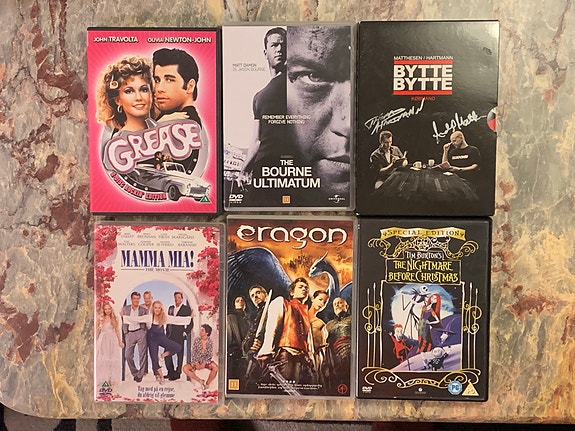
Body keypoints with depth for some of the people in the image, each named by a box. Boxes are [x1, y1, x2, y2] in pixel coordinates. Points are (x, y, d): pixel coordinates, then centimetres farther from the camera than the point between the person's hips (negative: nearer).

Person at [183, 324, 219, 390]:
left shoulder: (210, 342, -5)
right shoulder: (196, 340, -4)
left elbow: (210, 355, -6)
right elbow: (193, 353, -6)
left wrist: (204, 363, -21)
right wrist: (196, 364, -17)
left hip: (206, 361, -1)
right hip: (196, 361, 2)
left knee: (215, 368, -32)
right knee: (185, 368, -25)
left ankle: (207, 383, -12)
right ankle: (200, 381, -14)